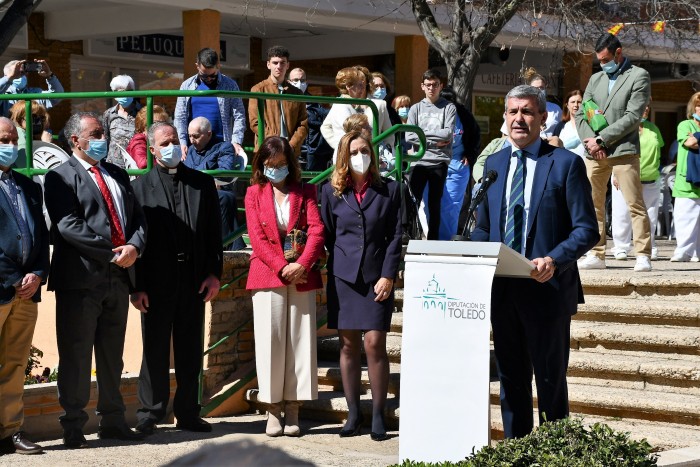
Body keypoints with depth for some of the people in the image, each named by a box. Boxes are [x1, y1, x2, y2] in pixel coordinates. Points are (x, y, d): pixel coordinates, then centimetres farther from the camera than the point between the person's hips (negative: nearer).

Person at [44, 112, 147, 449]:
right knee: (76, 356, -1)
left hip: (118, 276, 6)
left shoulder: (118, 175, 18)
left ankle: (112, 421, 21)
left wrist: (134, 247, -8)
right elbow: (67, 225, -15)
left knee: (112, 356, 13)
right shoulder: (60, 177, -3)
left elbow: (138, 218, 13)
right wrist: (113, 253, -17)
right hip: (81, 279, -6)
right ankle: (73, 427, 5)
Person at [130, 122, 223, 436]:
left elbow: (214, 231, 9)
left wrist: (214, 273, 0)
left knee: (190, 350, 9)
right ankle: (150, 413, 12)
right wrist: (137, 286, -8)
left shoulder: (202, 183, 9)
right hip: (156, 281, -3)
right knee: (155, 350, 3)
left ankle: (188, 413, 17)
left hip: (194, 279, 3)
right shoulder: (140, 187, 1)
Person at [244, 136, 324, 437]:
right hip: (267, 275, -1)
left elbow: (316, 230, -1)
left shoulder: (305, 191, 10)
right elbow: (257, 237, 0)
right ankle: (273, 410, 4)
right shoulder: (254, 194, 9)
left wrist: (302, 265, -16)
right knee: (270, 341, -2)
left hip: (301, 276, 1)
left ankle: (293, 409, 4)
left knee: (299, 341, 0)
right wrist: (282, 267, -12)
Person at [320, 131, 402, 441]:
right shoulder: (332, 192, 8)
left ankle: (378, 415, 0)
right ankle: (353, 414, 10)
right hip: (343, 278, 2)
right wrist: (338, 263, 2)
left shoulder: (388, 190, 5)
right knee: (348, 346, 3)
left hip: (377, 278, -1)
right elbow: (327, 235, 11)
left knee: (374, 344, -8)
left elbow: (395, 236, 2)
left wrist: (388, 276, -5)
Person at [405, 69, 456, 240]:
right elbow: (409, 136, -1)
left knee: (435, 203, 5)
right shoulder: (416, 108, 9)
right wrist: (435, 142, -8)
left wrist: (423, 132, -5)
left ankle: (433, 239, 10)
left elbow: (448, 133, -9)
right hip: (419, 161, 1)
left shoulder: (449, 108, 4)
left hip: (439, 162, -1)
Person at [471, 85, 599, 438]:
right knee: (510, 379, 12)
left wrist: (554, 260, -23)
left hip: (547, 288, -5)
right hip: (502, 289, 5)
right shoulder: (493, 163, 12)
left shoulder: (566, 163, -4)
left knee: (550, 380, 3)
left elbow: (586, 229, -7)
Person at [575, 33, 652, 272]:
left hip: (623, 150, -6)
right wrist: (589, 140, -6)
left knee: (635, 204, -8)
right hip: (594, 153, 6)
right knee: (593, 205, 5)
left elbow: (633, 116, -9)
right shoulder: (596, 79, 18)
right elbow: (581, 114, 14)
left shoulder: (639, 77, 1)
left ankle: (643, 256, -7)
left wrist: (601, 139, -12)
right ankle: (596, 255, 11)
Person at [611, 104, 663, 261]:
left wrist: (654, 171, 13)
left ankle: (649, 248, 16)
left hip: (651, 182, 5)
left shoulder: (653, 129, 14)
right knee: (623, 215, -3)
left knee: (650, 217, 6)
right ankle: (621, 247, 6)